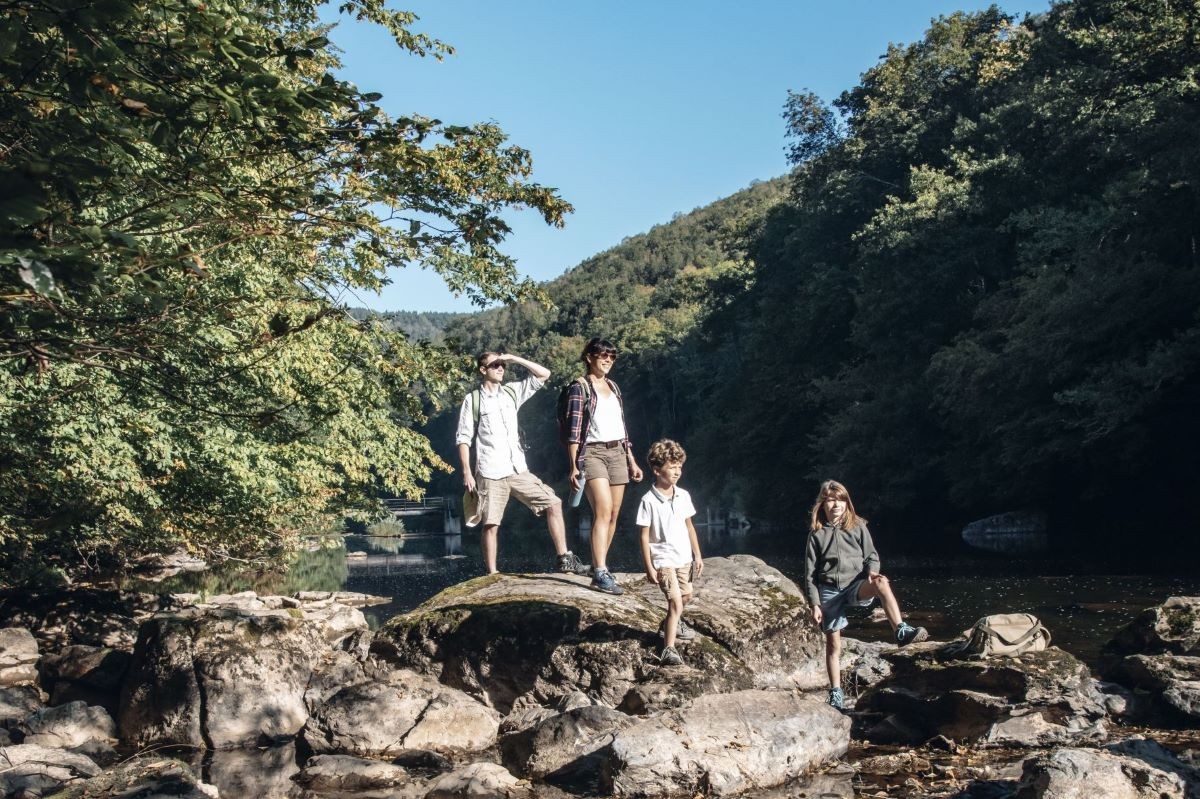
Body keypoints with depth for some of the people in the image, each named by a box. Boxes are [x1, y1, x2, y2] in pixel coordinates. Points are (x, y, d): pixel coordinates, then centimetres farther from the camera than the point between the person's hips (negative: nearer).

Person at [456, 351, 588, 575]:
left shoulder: (512, 392, 12)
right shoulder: (472, 399, 0)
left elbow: (543, 374, 10)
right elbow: (463, 438, -2)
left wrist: (513, 358, 2)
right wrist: (467, 472, -10)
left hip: (518, 470, 4)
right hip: (490, 474, -4)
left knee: (553, 503, -4)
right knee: (491, 525, -3)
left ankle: (565, 559, 1)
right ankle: (491, 574, 5)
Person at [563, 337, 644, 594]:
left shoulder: (613, 387, 17)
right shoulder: (579, 388, -3)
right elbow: (573, 429, -9)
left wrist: (632, 460, 19)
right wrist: (574, 466, -15)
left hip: (617, 454, 7)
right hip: (593, 452, -7)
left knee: (613, 515, 3)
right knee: (603, 511, -20)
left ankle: (598, 565, 14)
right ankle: (600, 574, -26)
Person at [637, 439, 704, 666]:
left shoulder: (683, 496, 1)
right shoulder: (649, 501, -16)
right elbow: (645, 536, -12)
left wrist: (697, 555, 14)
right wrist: (648, 567, -13)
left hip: (684, 557, 7)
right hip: (663, 560, -7)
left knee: (687, 596, 22)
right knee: (675, 601, -18)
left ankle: (670, 624, 49)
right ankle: (668, 649, -19)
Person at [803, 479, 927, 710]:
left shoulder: (858, 526, 6)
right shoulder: (816, 533, 4)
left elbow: (871, 555, 8)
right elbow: (810, 573, 4)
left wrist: (872, 570, -16)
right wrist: (815, 604, -2)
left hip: (856, 585, 0)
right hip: (829, 591, 0)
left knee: (882, 583, -34)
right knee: (833, 644, 1)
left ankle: (901, 631, -42)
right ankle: (836, 694, 12)